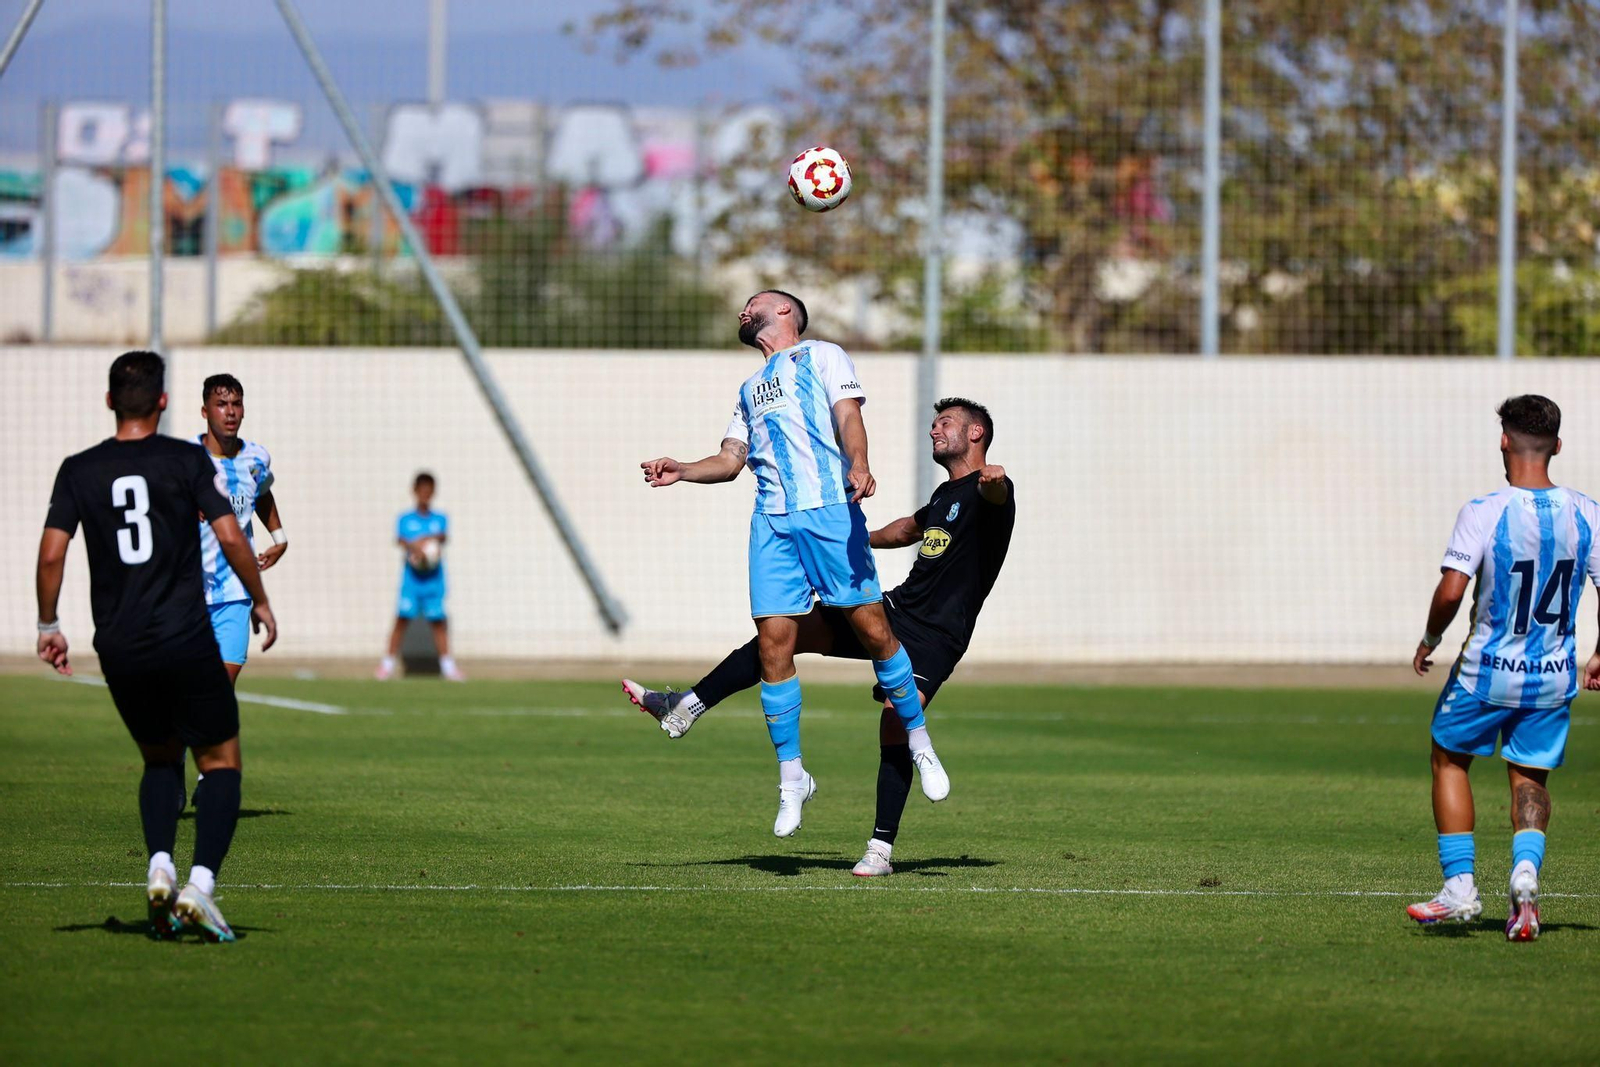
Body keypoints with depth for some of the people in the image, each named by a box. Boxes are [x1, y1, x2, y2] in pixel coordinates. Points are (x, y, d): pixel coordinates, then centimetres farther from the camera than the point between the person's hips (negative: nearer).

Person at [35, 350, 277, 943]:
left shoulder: (79, 471, 4)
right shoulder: (186, 461, -2)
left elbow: (52, 554, -1)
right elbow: (231, 539, -7)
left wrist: (48, 626, 11)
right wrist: (261, 602, 7)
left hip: (119, 648, 3)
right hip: (186, 640, -3)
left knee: (160, 759, 22)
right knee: (221, 761, 6)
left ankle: (159, 866, -2)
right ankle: (201, 883, -14)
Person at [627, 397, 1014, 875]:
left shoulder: (987, 489, -7)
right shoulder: (944, 496, 21)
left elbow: (996, 495, -33)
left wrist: (993, 480, -57)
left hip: (933, 638, -8)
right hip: (894, 608, 8)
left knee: (895, 728, -23)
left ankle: (880, 850, -16)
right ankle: (683, 709, 4)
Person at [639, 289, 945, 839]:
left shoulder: (822, 356, 12)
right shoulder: (751, 388, 30)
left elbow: (848, 415, -2)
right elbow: (732, 459, 25)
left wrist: (858, 465, -22)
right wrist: (682, 471, 5)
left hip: (829, 509, -5)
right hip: (772, 520, 5)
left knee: (871, 626, -9)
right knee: (773, 644, -4)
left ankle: (919, 741, 6)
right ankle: (791, 777, 3)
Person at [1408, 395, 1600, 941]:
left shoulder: (1483, 512, -15)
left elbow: (1451, 589, -22)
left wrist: (1429, 639, -4)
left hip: (1487, 672, -3)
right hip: (1554, 675, 3)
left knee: (1449, 758, 18)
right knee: (1530, 777, 16)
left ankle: (1460, 886, 13)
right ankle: (1526, 868, -11)